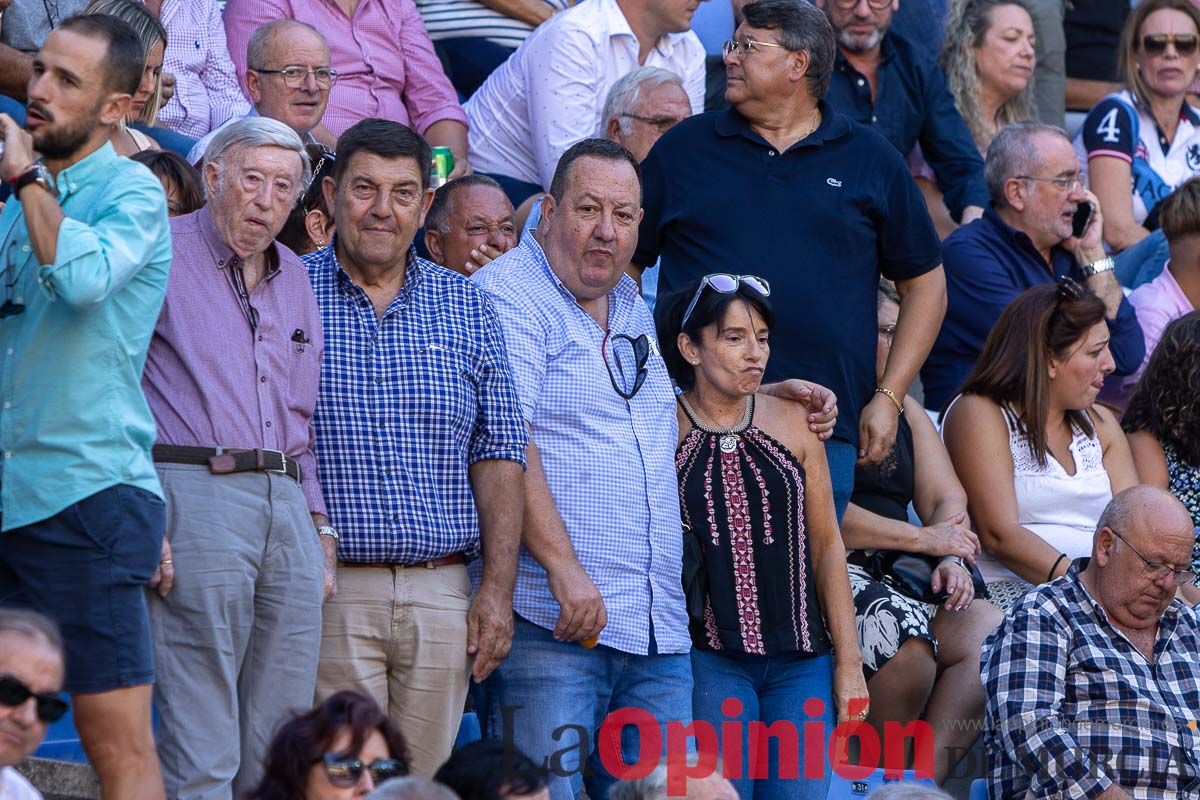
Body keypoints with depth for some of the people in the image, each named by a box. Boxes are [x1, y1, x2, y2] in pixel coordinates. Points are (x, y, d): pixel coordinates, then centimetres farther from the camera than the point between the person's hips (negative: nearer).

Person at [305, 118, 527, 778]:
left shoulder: (466, 310, 12)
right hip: (328, 593, -3)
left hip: (442, 595, 3)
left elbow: (497, 455, 11)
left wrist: (497, 587, 2)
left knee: (419, 780, 4)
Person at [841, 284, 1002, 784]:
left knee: (986, 627, -21)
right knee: (909, 642, -35)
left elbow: (947, 498, 17)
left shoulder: (904, 408, 24)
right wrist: (923, 539, -9)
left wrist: (952, 557, -6)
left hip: (900, 575, 8)